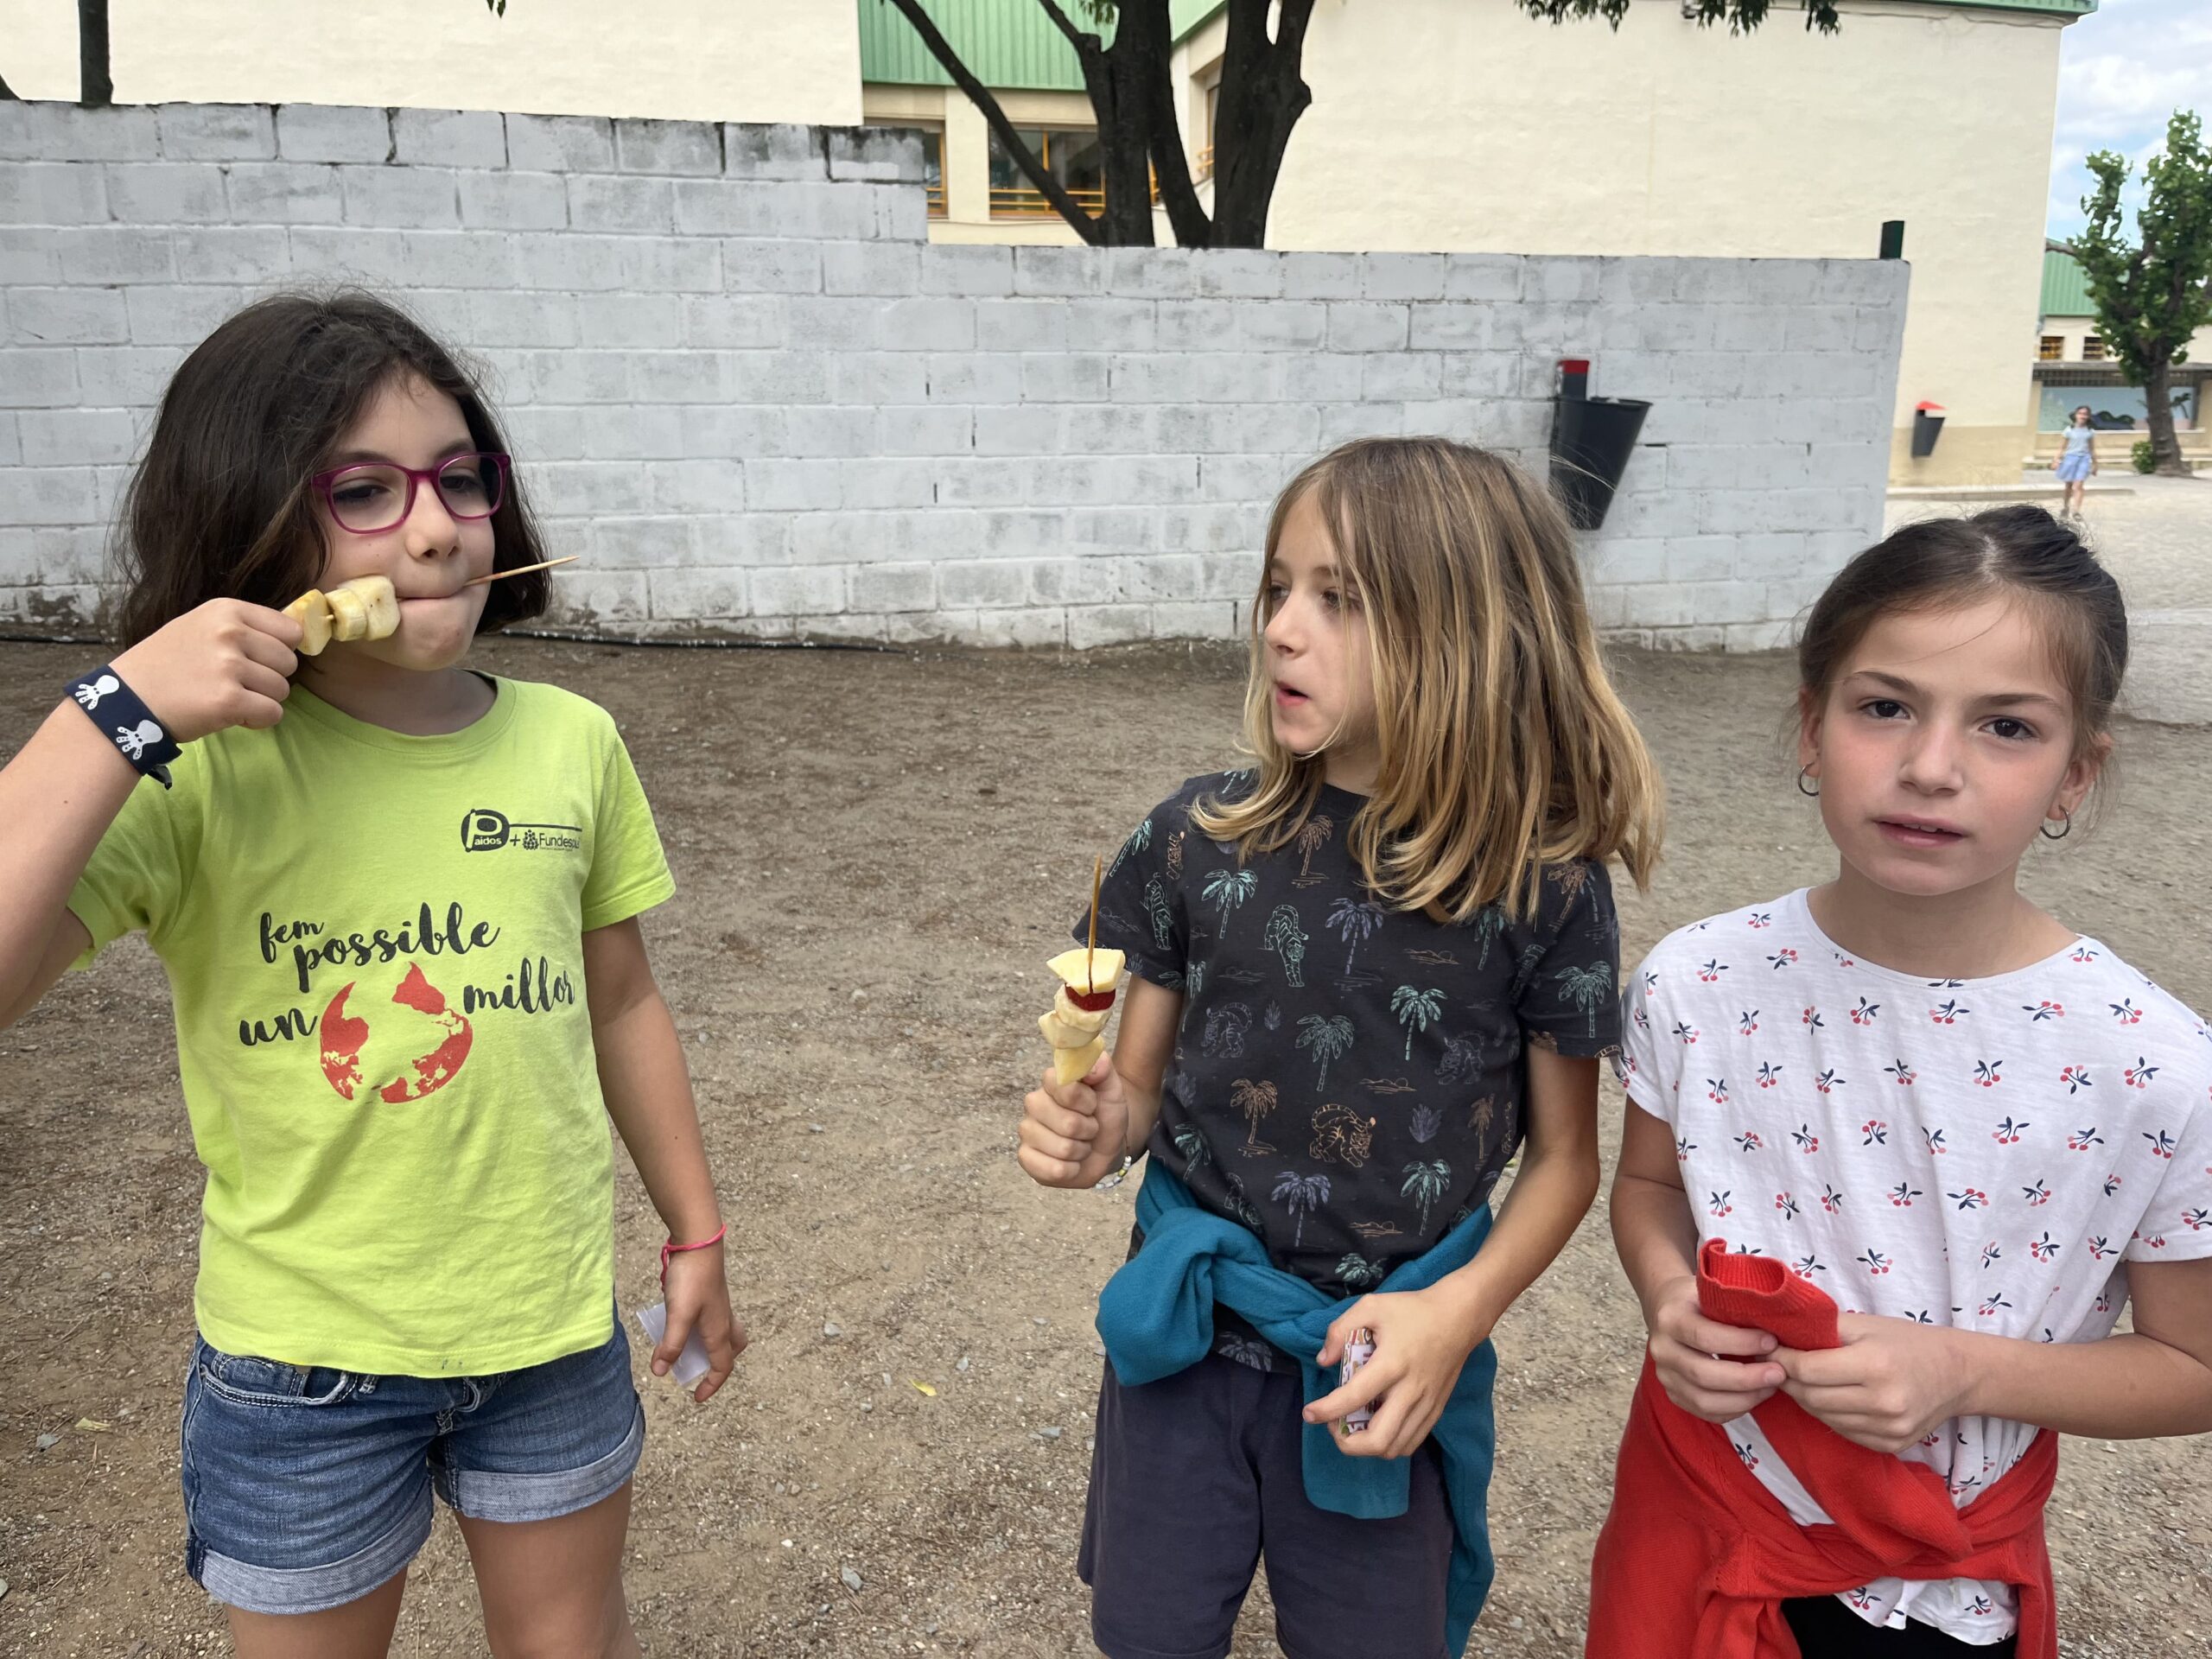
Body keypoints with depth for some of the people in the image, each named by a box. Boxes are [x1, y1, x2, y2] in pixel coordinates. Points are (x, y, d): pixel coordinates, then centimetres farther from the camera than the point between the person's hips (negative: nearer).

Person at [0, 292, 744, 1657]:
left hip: (554, 1318, 2)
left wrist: (696, 1233, 10)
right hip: (303, 1351, -2)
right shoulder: (196, 774, -17)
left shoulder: (569, 743, -8)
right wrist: (120, 715, -33)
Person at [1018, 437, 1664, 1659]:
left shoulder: (1542, 885, -14)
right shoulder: (1199, 840, -9)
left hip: (1384, 1369, -1)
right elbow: (1140, 1081, 1)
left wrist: (1457, 1314, -17)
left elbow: (1563, 1152, -3)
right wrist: (1097, 1131, -21)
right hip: (1188, 1333, 2)